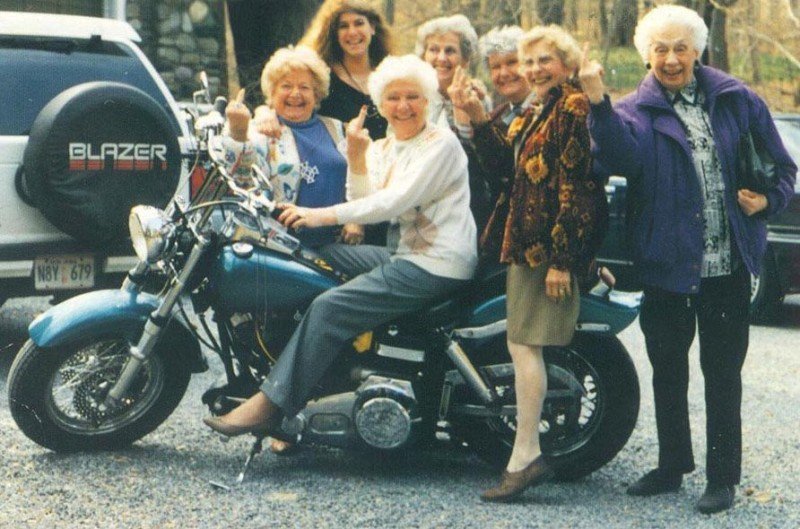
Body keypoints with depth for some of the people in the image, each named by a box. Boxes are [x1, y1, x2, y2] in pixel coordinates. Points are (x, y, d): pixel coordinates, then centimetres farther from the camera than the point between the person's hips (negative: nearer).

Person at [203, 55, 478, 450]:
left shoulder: (441, 144, -10)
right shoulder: (381, 150, 15)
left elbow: (397, 201, -22)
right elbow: (364, 206, 6)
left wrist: (324, 215, -26)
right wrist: (355, 157, -6)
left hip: (439, 265, -9)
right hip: (402, 255, 9)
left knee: (330, 306, -19)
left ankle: (270, 405, -18)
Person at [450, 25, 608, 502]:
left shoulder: (575, 110, -12)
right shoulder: (537, 113, 19)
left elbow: (576, 189, -19)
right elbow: (506, 163, 14)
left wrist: (561, 258, -22)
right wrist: (478, 117, 2)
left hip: (551, 246, -10)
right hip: (527, 243, 10)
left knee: (524, 344, -11)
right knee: (525, 345, 12)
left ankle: (525, 456, -8)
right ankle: (530, 454, 19)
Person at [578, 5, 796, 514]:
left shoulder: (736, 100, 3)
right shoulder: (638, 111, -2)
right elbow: (623, 154, -27)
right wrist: (599, 104, -42)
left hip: (728, 263, -1)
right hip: (667, 264, 1)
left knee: (723, 372, 5)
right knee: (667, 370, 13)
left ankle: (723, 476, 14)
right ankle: (672, 466, 29)